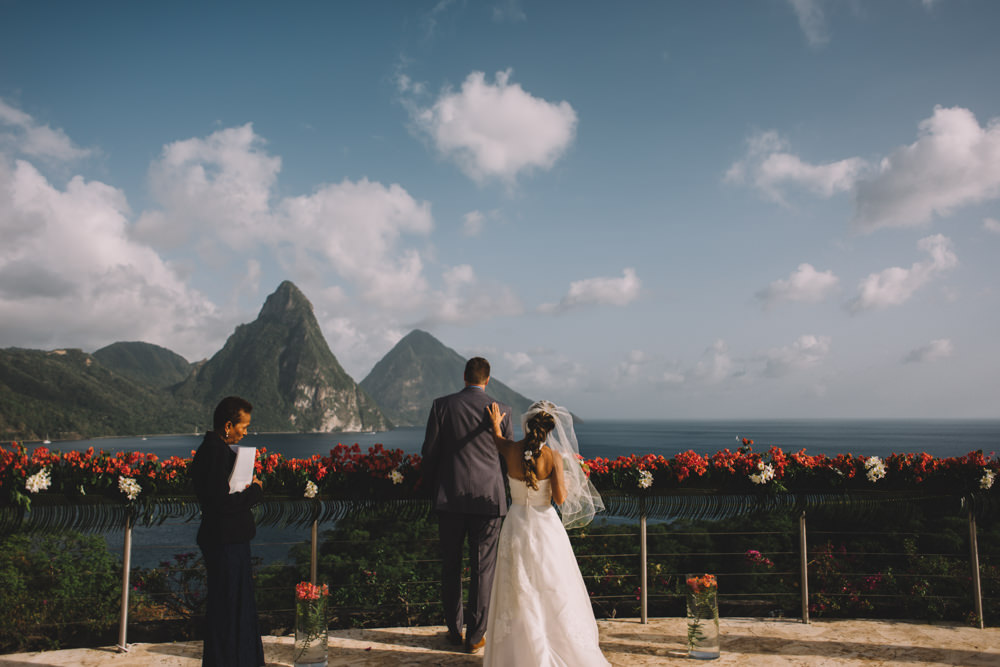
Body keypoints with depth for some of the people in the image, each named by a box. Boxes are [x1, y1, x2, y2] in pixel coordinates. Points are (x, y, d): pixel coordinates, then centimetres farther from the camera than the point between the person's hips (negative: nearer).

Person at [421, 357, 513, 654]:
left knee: (451, 566, 14)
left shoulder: (442, 405, -2)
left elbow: (429, 452, 0)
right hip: (488, 497, 0)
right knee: (482, 569, 7)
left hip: (450, 496, 1)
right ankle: (475, 636, 14)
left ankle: (454, 630, 23)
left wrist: (434, 489, 14)